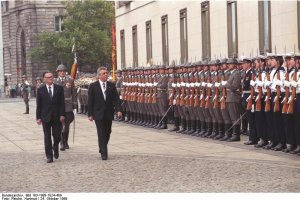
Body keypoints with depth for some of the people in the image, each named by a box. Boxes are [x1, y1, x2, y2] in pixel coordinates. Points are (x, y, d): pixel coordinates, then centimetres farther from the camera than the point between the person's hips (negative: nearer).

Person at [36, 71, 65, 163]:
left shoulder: (59, 88, 3)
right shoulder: (40, 89, 1)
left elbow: (62, 103, 2)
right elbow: (38, 105, 1)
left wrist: (62, 115, -6)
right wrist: (38, 117, -3)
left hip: (57, 117, 1)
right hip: (45, 117, -1)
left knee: (57, 136, 4)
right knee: (47, 137, 1)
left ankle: (55, 149, 33)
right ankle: (49, 156, 6)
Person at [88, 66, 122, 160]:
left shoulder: (111, 86, 6)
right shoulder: (93, 86, -2)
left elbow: (116, 99, 3)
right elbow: (90, 101, -2)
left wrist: (118, 110, -12)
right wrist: (90, 114, -6)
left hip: (109, 114, 3)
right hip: (98, 114, -3)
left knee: (107, 133, 11)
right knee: (101, 134, -6)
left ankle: (102, 149, 31)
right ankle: (103, 153, -4)